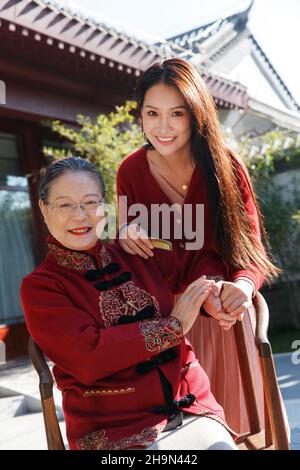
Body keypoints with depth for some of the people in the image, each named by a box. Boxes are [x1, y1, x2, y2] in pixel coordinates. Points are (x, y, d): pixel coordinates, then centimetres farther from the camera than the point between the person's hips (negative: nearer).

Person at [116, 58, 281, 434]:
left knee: (235, 416, 14)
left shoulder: (225, 165, -13)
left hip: (228, 318, 0)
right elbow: (133, 251, 0)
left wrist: (242, 287, -34)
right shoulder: (130, 172, -8)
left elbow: (252, 249, -12)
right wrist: (131, 232, -24)